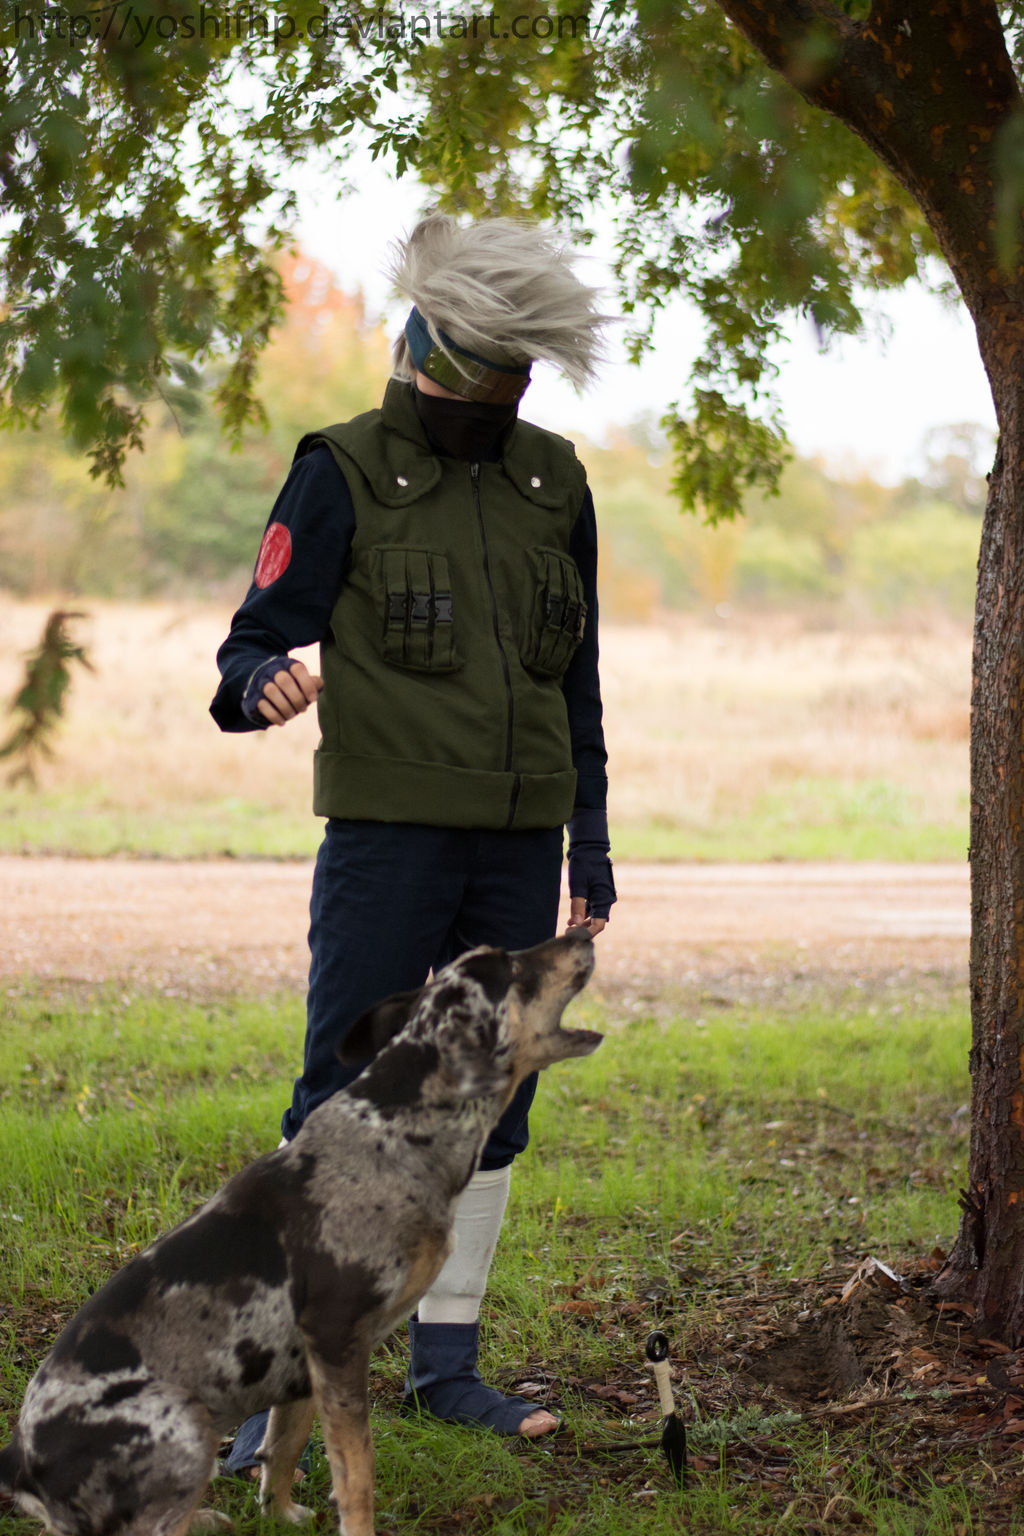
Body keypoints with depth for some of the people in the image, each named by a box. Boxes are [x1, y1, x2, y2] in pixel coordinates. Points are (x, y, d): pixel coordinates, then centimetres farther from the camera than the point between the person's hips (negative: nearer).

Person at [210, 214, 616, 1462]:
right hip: (388, 839, -5)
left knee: (487, 1104, 8)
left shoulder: (553, 483, 10)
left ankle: (446, 1363, 19)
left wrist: (590, 842, 14)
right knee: (344, 1110, -6)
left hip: (517, 847, 5)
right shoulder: (341, 474, -4)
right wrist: (266, 685, -31)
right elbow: (257, 639, -6)